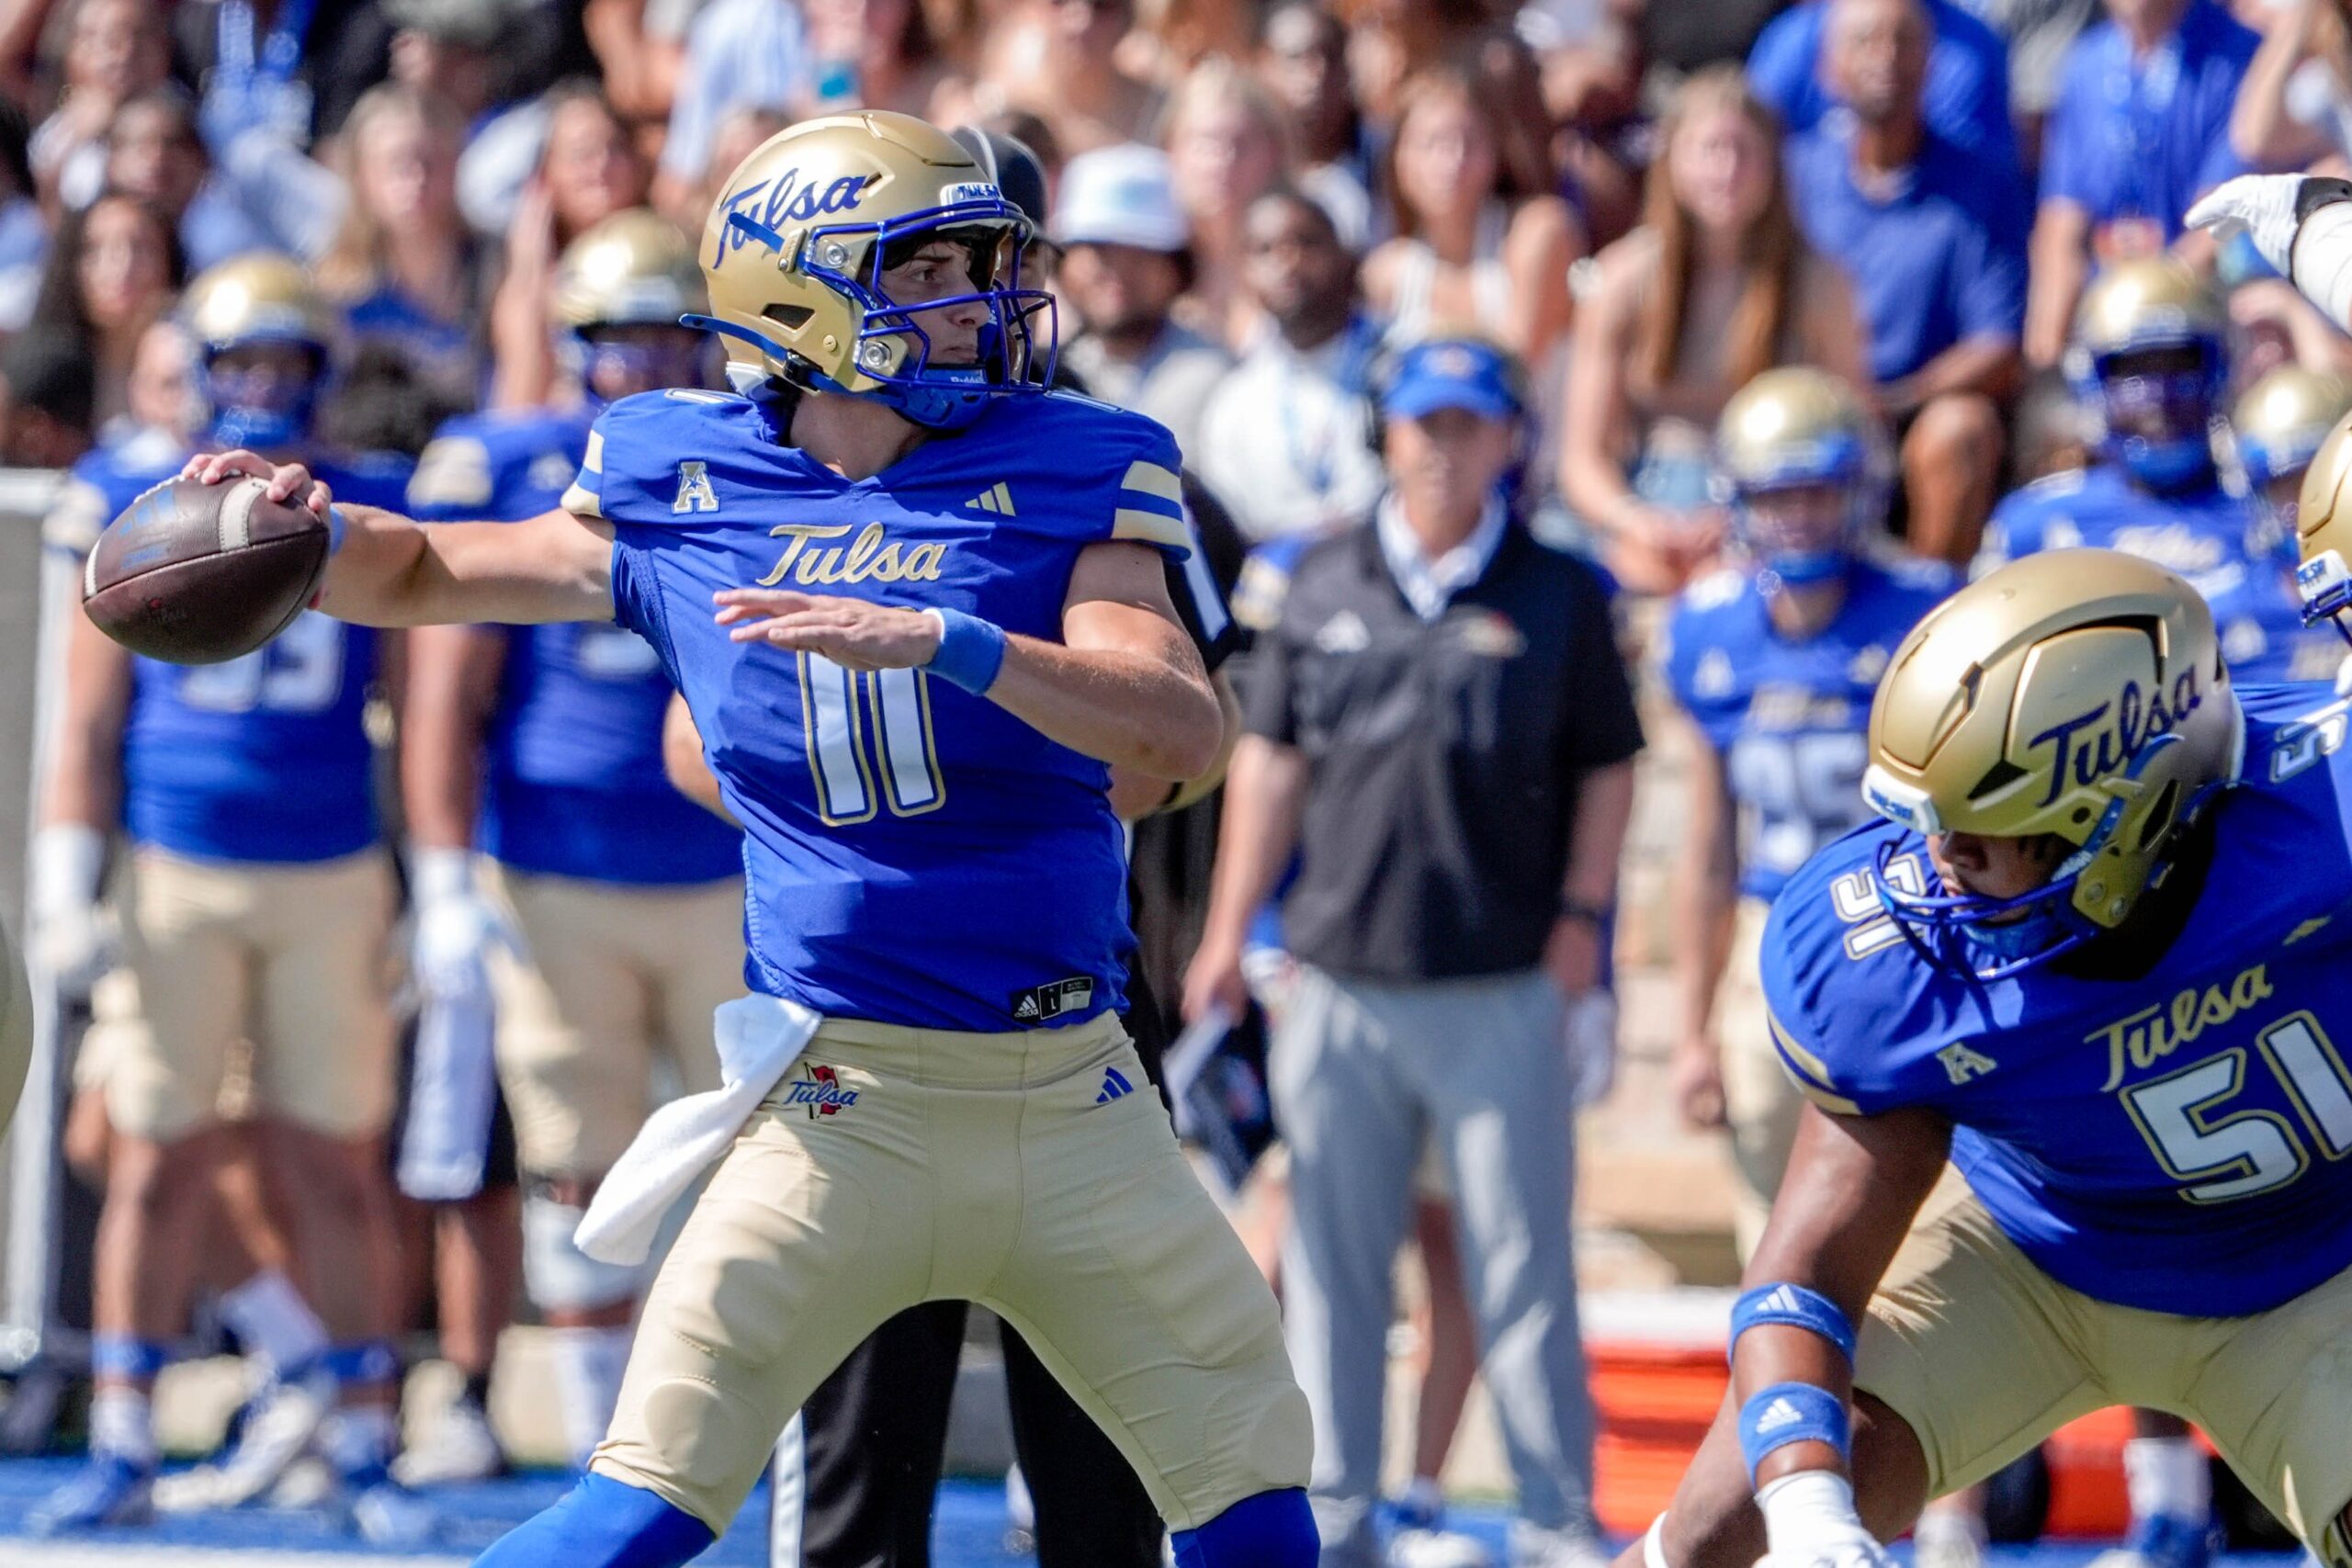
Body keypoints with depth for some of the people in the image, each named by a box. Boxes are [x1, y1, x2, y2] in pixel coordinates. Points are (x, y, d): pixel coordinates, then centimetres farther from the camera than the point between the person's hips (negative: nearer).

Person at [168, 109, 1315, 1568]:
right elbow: (424, 572, 16)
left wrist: (941, 642, -29)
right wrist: (311, 528, -6)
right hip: (843, 1103, -1)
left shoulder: (1061, 477, -2)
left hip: (1072, 1100, 2)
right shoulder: (680, 497, 1)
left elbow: (1185, 731, -17)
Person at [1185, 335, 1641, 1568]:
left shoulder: (1557, 596, 4)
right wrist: (1227, 935, 10)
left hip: (1501, 990, -2)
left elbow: (1606, 770, 6)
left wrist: (1581, 916, -3)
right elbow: (1270, 761, 13)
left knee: (1520, 1266, -1)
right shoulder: (1324, 585, 10)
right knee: (1333, 1263, 7)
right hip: (1339, 981, 2)